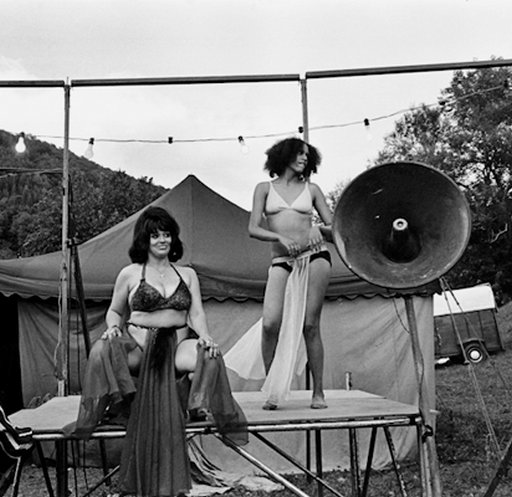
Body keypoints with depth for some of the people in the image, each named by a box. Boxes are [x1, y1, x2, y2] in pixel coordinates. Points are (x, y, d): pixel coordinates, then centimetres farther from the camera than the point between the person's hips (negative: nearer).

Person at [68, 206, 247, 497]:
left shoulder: (187, 274, 16)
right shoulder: (130, 274, 11)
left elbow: (196, 313, 7)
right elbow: (115, 311, 19)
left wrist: (204, 335, -15)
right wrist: (113, 327, -6)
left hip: (176, 346, 1)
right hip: (138, 346, 0)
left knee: (210, 356, -31)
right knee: (104, 351, -32)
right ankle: (113, 405, -8)